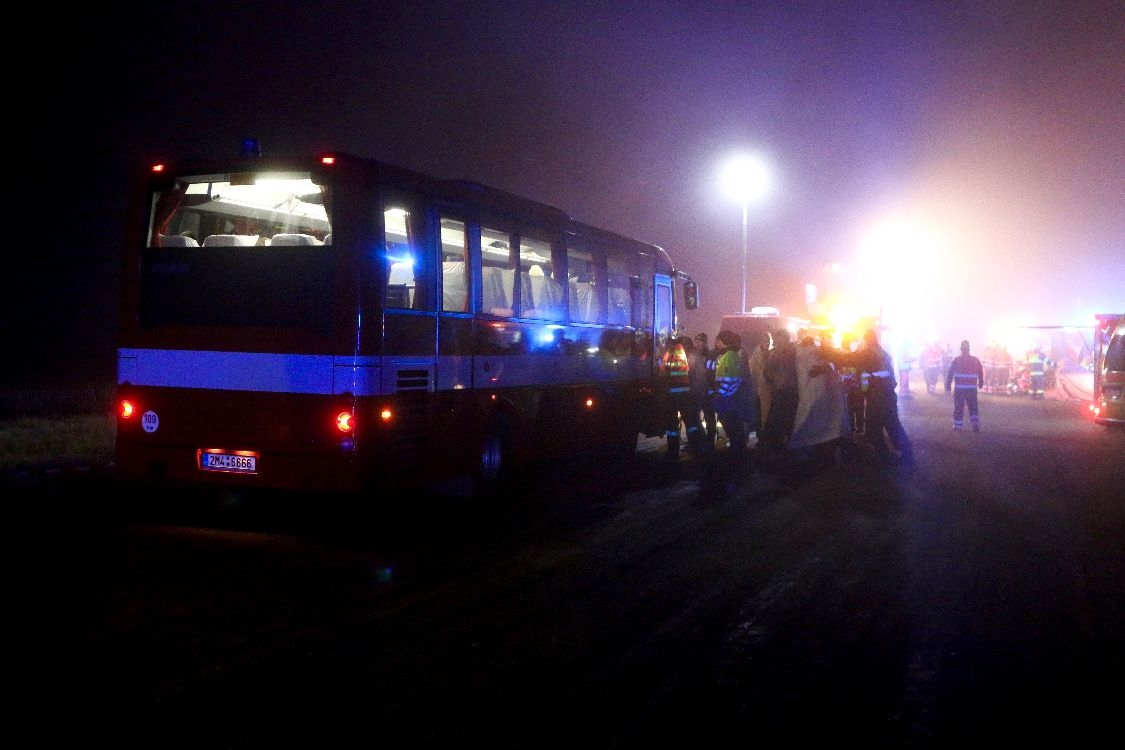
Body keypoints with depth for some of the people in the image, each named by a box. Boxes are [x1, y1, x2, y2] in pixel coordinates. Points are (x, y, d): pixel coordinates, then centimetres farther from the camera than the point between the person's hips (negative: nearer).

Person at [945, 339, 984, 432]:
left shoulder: (956, 361, -2)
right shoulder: (976, 360, 4)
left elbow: (950, 374, -2)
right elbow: (981, 373, 11)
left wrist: (948, 386, 3)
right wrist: (981, 383, 25)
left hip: (959, 388, -1)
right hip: (972, 388, 2)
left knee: (958, 407, 8)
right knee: (973, 407, 9)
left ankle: (958, 425, 11)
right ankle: (975, 423, -7)